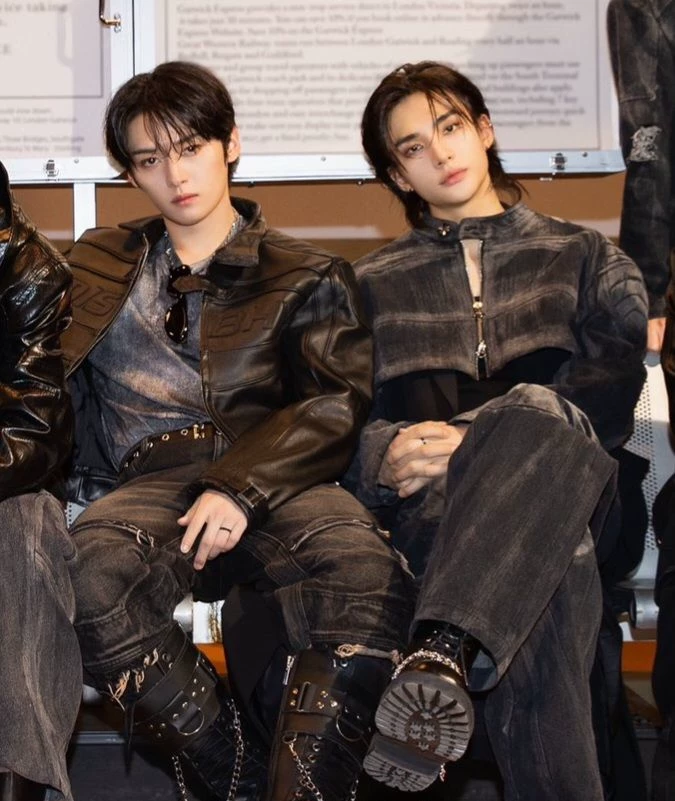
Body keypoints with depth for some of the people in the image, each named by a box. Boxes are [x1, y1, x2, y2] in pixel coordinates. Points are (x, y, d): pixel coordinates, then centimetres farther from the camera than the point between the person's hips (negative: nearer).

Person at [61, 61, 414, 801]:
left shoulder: (306, 276, 18)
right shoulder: (98, 266, 27)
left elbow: (339, 403, 2)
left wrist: (241, 488, -12)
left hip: (275, 482, -1)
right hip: (150, 483, 1)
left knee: (370, 578, -37)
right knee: (93, 578, -37)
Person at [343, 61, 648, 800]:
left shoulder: (581, 257, 21)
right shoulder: (374, 284, 23)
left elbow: (619, 365, 0)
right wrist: (386, 457, -16)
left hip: (570, 490, 0)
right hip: (432, 508, 1)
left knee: (538, 413, -40)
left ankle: (441, 655, -57)